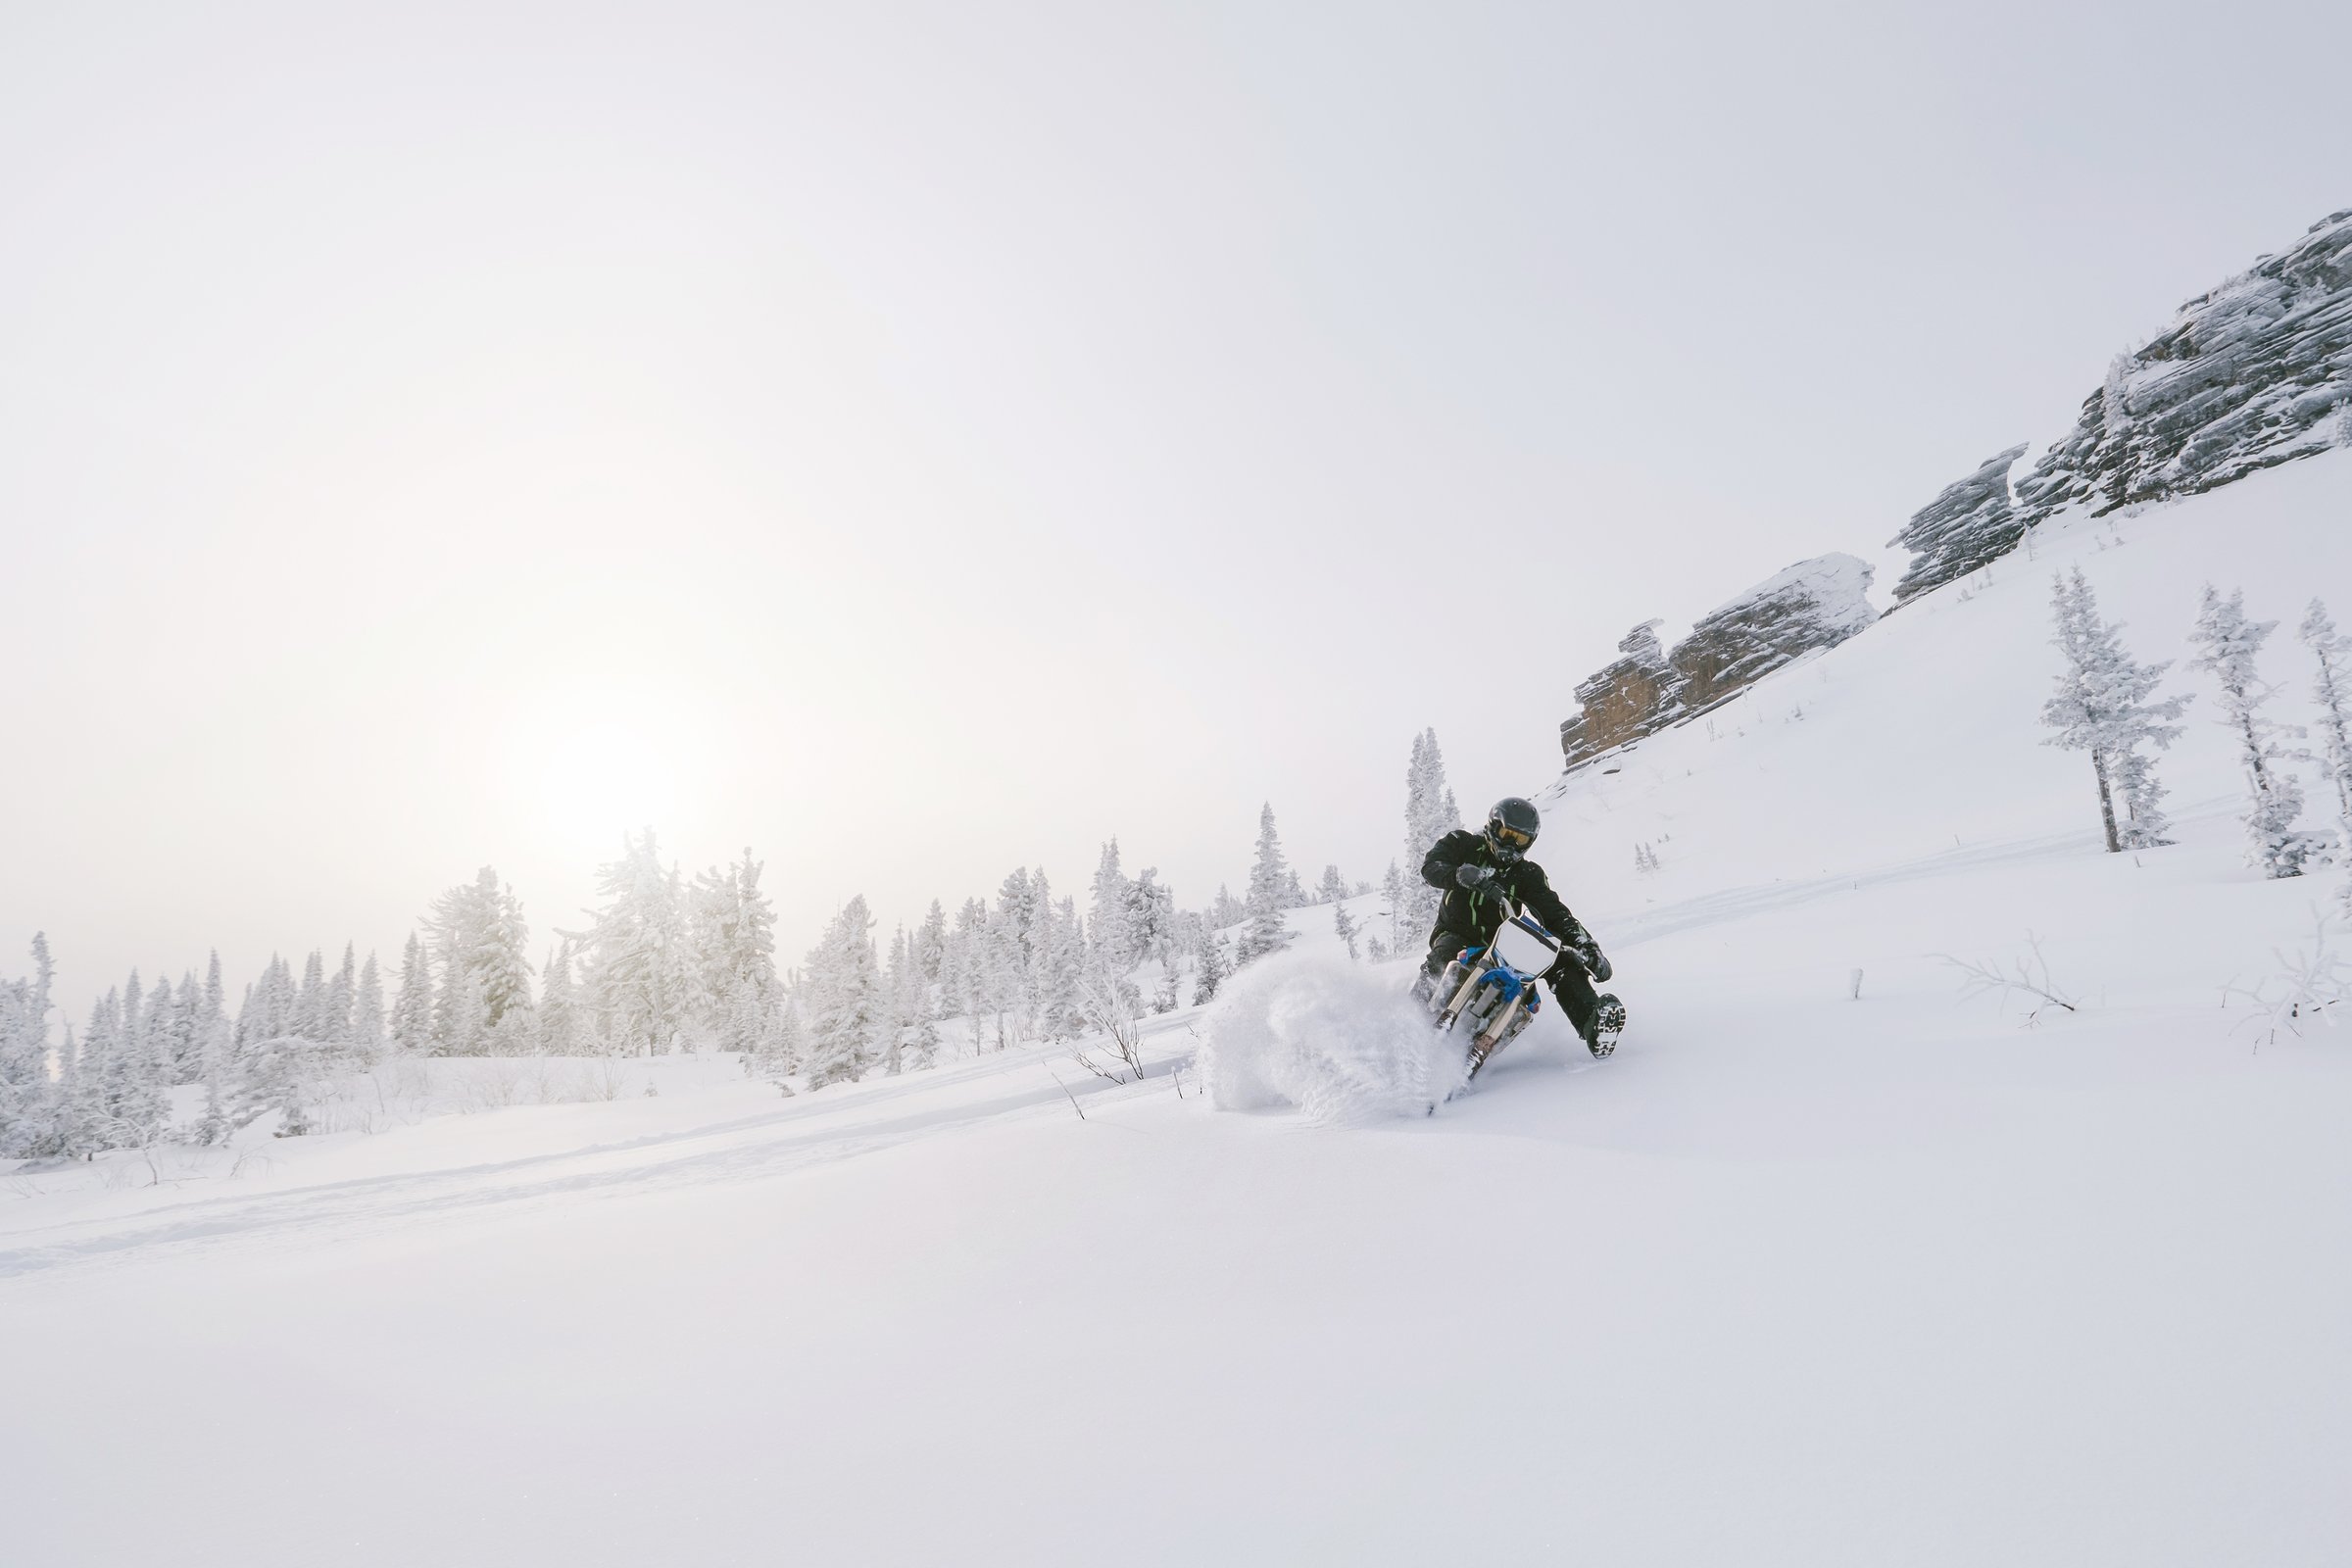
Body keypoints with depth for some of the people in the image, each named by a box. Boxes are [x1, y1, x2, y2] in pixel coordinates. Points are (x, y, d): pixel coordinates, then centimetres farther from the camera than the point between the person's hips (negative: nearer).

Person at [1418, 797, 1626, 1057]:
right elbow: (1430, 867, -17)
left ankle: (1592, 1026, -34)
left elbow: (1555, 914, -5)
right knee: (1446, 956, -39)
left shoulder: (1529, 875, 4)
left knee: (1562, 959, -20)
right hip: (1457, 935, -2)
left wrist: (1588, 947, -23)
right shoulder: (1463, 844, 1)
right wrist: (1464, 874, -39)